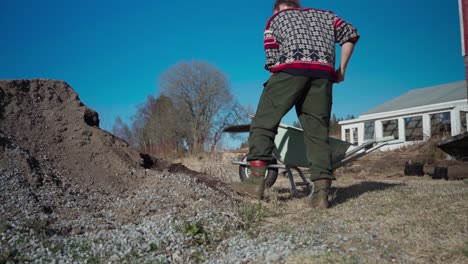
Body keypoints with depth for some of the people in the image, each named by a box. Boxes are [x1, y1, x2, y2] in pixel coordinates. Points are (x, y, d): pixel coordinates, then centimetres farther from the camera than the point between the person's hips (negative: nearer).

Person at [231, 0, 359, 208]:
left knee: (263, 122, -1)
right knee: (317, 132, 2)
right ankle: (321, 192, -7)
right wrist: (341, 70, 25)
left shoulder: (275, 19, 24)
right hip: (323, 73, 3)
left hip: (291, 69, -3)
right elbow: (350, 34, 23)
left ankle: (256, 180, -14)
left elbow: (272, 59, 12)